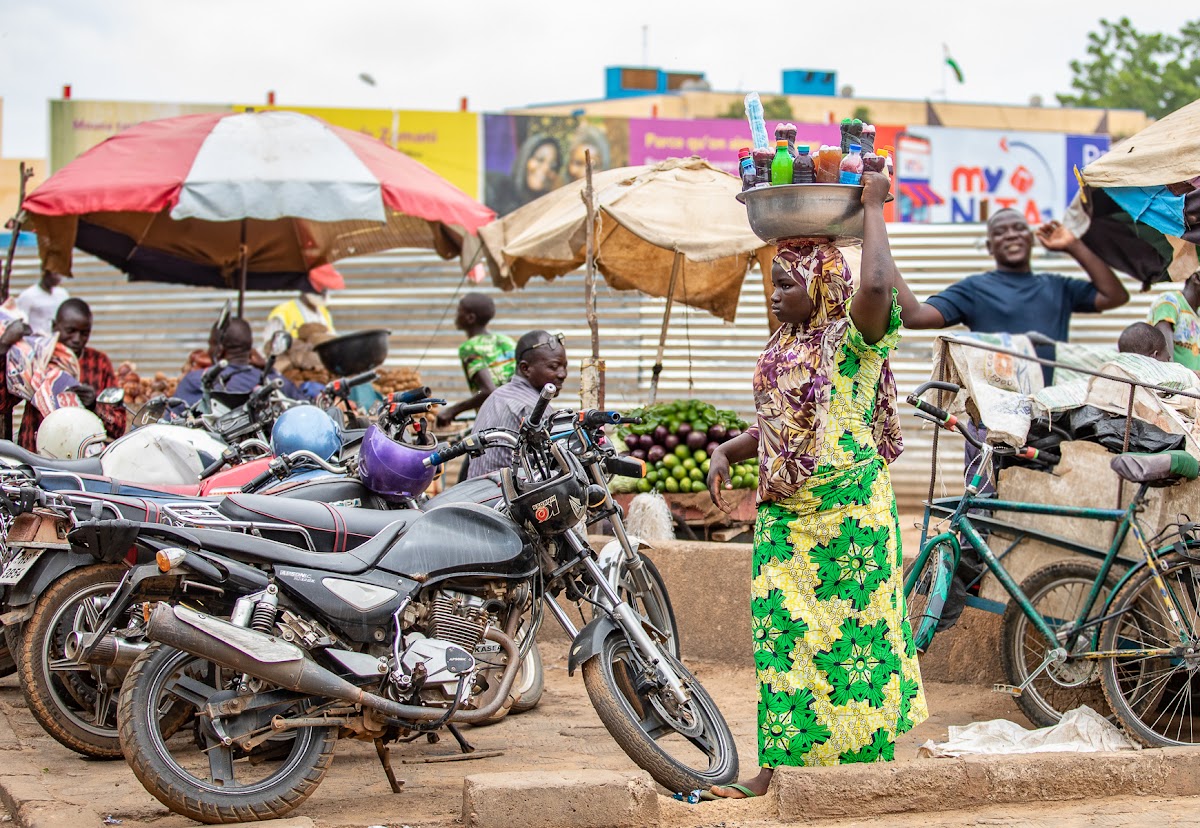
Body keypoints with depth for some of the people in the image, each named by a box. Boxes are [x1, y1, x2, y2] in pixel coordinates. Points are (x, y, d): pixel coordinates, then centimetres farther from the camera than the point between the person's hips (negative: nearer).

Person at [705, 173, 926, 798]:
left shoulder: (853, 338, -9)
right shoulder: (781, 348, 14)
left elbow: (876, 285, -31)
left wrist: (873, 207, -20)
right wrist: (726, 452, 5)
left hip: (848, 512, -7)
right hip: (783, 515, 7)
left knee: (849, 630, -1)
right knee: (781, 632, 5)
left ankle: (860, 756, 9)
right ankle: (778, 763, 11)